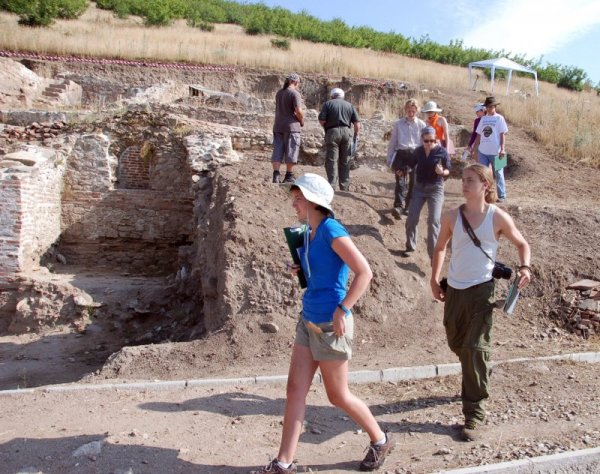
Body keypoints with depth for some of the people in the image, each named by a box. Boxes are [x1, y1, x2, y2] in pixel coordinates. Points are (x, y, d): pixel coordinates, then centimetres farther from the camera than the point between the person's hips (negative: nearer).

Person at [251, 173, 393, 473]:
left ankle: (380, 440, 32)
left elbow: (364, 272, -21)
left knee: (338, 396, 8)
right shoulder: (311, 232, 6)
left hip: (330, 325, -8)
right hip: (309, 321, 8)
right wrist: (301, 269, 5)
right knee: (295, 389, 9)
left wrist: (342, 310, -22)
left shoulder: (331, 230, -18)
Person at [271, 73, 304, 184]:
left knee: (278, 151, 5)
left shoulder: (279, 93, 11)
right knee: (291, 151, 2)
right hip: (291, 126, -6)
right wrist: (302, 121, 0)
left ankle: (276, 175, -1)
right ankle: (289, 176, 6)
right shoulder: (295, 93, -10)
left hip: (278, 126, 6)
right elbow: (298, 111, -17)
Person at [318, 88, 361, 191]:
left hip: (332, 132, -3)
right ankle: (344, 187, 14)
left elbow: (321, 120, -5)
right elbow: (357, 123, 5)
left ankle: (332, 185, -7)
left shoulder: (328, 104, 5)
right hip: (347, 132, 3)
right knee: (345, 162, 10)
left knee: (331, 160, -1)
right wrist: (356, 135, 14)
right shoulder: (350, 105, 14)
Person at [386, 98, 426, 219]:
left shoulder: (421, 125, 8)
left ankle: (408, 207, 19)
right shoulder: (398, 124, 8)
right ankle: (398, 206, -24)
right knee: (400, 180, -15)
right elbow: (392, 142, 11)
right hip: (401, 154, -1)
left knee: (413, 183, 6)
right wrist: (389, 159, 8)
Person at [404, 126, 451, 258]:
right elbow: (411, 165, 16)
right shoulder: (418, 151, 0)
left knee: (433, 221, -8)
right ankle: (410, 246, 22)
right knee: (411, 218, 2)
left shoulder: (442, 151, -9)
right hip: (419, 187, 3)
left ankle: (433, 253, -2)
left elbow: (448, 170, -5)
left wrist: (442, 172, -24)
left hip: (435, 188, -3)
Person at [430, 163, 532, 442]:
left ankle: (474, 414, 4)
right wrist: (434, 280, 8)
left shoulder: (498, 218, -7)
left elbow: (522, 244, 7)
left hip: (481, 291, -4)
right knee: (456, 344, 17)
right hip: (454, 290, 4)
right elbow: (440, 248, 13)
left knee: (475, 349, -8)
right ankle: (481, 374, 49)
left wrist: (525, 267, -11)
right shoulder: (452, 217, -1)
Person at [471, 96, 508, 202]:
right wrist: (473, 149, 12)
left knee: (498, 174, 3)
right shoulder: (483, 119, 11)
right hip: (482, 151, 5)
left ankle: (501, 196, 9)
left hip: (495, 152, -5)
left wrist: (502, 149, -14)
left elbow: (502, 134, -6)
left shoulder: (499, 118, -2)